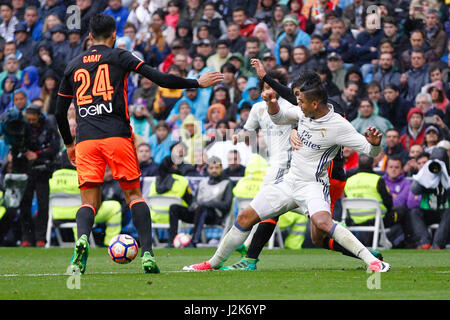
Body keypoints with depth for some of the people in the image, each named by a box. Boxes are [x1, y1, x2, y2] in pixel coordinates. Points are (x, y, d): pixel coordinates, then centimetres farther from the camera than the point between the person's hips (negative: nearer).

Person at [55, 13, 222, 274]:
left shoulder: (73, 66, 16)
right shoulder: (119, 57, 7)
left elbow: (60, 113, 20)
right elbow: (161, 79, -1)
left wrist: (69, 144, 33)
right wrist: (198, 83, 9)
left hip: (85, 140, 2)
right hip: (117, 136, -2)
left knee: (89, 201, 3)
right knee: (134, 194, 9)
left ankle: (82, 238, -29)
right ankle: (147, 253, -5)